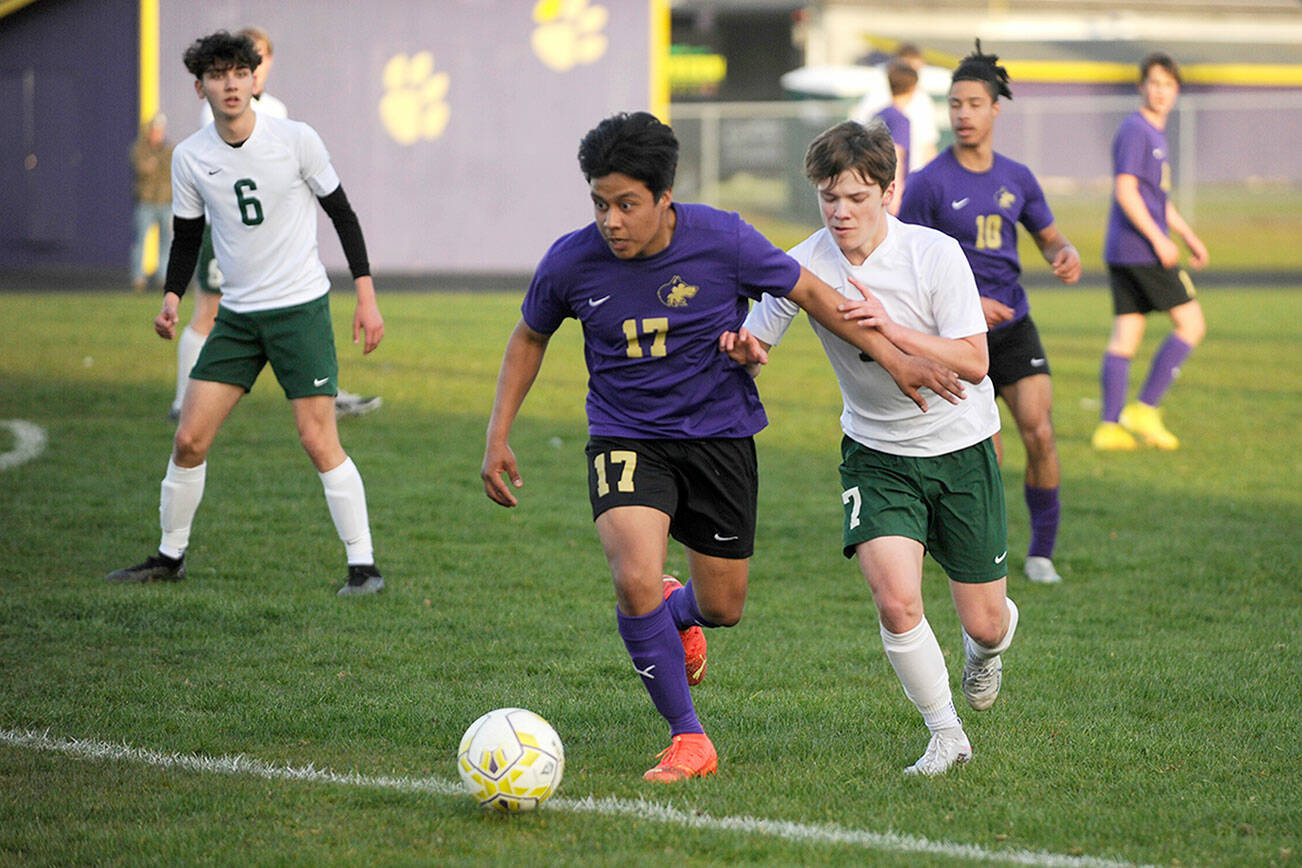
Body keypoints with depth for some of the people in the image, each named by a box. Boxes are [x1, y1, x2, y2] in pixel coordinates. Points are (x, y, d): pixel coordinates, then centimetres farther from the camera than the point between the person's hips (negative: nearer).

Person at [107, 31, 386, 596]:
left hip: (301, 306, -4)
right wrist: (173, 296, -5)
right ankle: (170, 557, 17)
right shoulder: (190, 157, 0)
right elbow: (188, 235, 12)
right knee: (189, 439, 0)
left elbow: (341, 212, -1)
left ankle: (363, 566, -6)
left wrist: (366, 296, -4)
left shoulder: (296, 140, -9)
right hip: (236, 314, 4)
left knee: (319, 442, -12)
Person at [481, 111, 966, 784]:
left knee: (722, 608, 9)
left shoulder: (721, 241, -17)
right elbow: (529, 338, 6)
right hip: (625, 439, -1)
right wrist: (498, 437, 0)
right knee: (636, 580, -25)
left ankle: (674, 613, 49)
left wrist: (891, 357, -6)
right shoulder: (570, 263, -14)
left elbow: (809, 293, -3)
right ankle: (688, 740, -7)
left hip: (719, 434, 1)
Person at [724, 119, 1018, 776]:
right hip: (875, 454, 1)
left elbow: (973, 362, -19)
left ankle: (987, 648, 45)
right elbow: (751, 345, -3)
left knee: (983, 620, 5)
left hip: (960, 448, -1)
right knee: (896, 602, -21)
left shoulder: (935, 254, -16)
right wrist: (744, 351, -27)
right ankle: (946, 734, 0)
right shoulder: (805, 266, -10)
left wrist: (891, 328, -31)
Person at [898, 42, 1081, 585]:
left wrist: (1067, 256, -8)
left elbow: (1050, 239, 17)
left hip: (1012, 326, 4)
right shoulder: (929, 184, -9)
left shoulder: (1016, 179, 5)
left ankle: (1041, 552, 5)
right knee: (986, 454, -10)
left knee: (1039, 434, -10)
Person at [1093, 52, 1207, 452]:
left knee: (1125, 333, 6)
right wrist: (1159, 240, -20)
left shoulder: (1155, 134, 20)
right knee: (1191, 323, -4)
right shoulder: (1134, 130, -11)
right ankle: (1144, 408, -5)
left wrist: (1189, 236, 29)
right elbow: (1125, 190, -19)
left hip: (1121, 253, 9)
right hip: (1141, 250, -9)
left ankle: (1109, 425, 3)